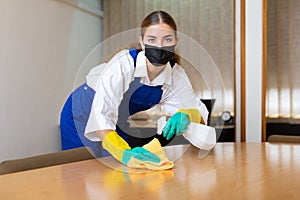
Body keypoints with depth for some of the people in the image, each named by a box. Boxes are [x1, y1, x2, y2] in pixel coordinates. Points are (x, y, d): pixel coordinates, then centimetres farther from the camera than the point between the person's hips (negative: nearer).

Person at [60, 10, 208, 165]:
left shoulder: (177, 75, -18)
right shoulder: (123, 64, -34)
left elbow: (198, 113, -10)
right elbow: (101, 116, -41)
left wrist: (185, 116, -34)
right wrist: (124, 153, -56)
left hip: (119, 127, 4)